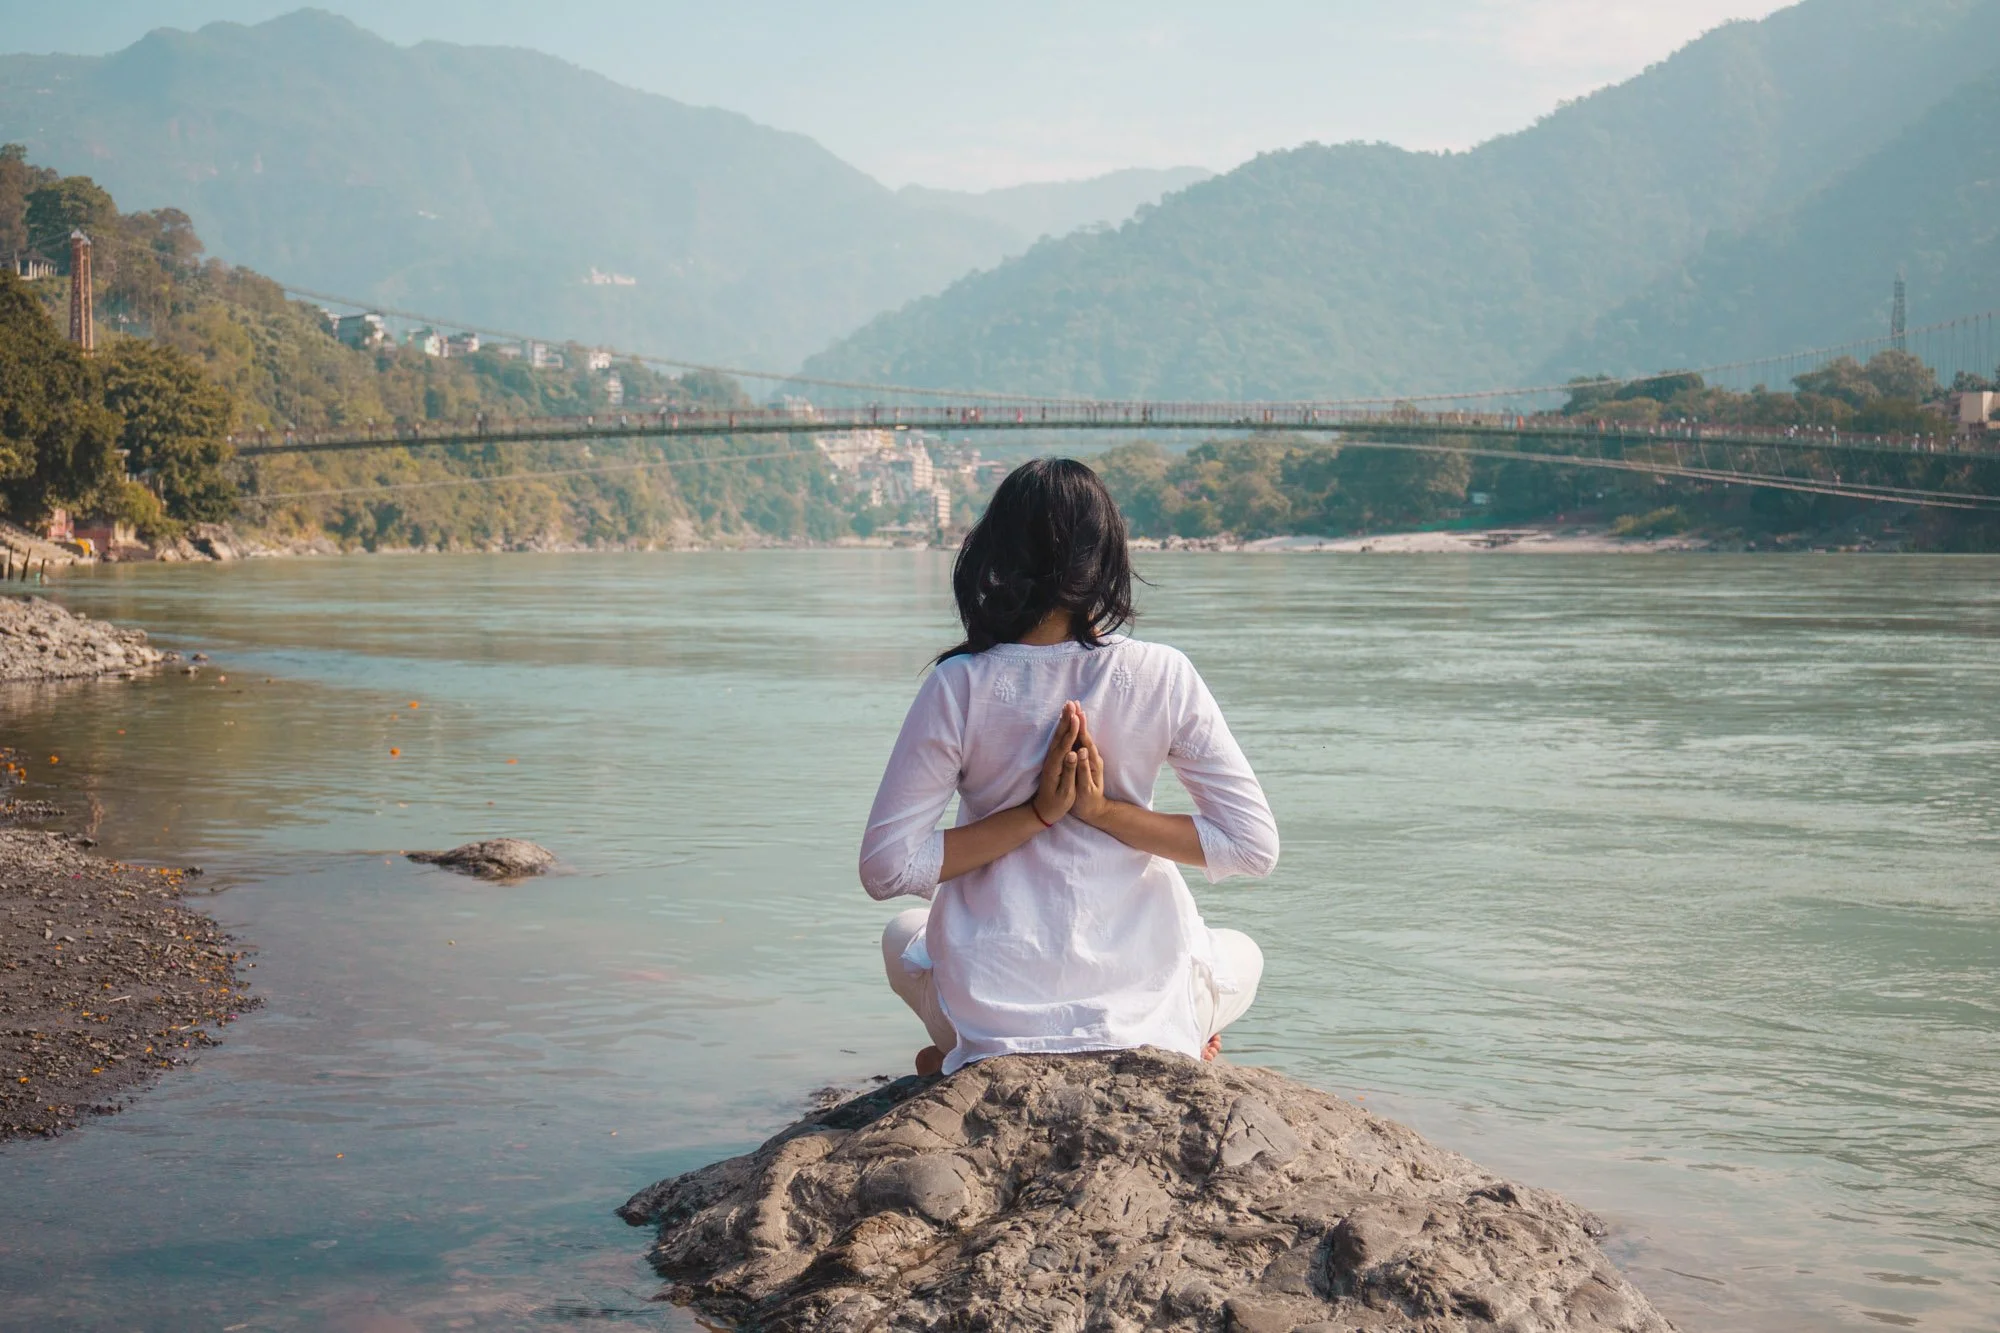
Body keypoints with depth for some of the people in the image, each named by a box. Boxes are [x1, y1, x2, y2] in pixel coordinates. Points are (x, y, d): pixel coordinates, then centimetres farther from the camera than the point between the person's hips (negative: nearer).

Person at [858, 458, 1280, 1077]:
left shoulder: (959, 686, -12)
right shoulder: (1160, 675, -10)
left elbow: (886, 866, -11)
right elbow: (1254, 843, -9)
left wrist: (1035, 815, -10)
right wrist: (1104, 812, -11)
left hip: (991, 1016, 0)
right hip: (1139, 996, 0)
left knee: (904, 935, 38)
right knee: (1241, 957, 37)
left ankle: (968, 1063, 9)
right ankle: (1158, 1053, 6)